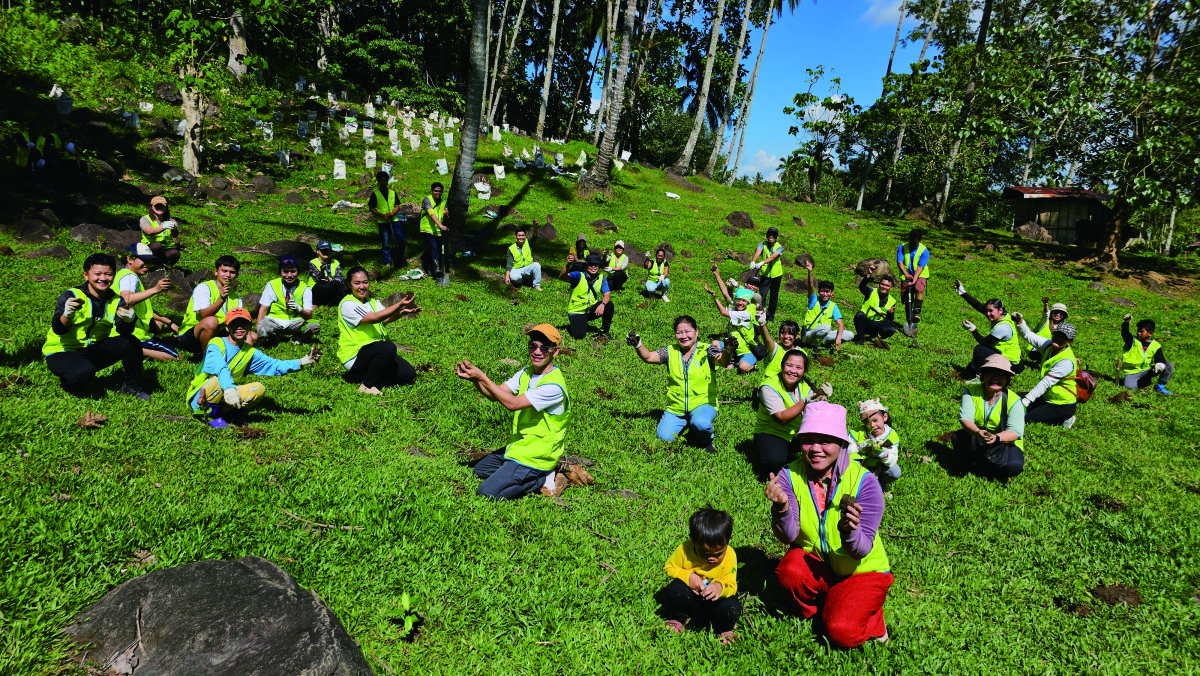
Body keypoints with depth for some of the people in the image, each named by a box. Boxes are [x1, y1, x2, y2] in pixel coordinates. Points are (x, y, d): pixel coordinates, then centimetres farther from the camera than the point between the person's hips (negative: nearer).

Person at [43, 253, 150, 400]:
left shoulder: (116, 301, -2)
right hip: (62, 352, -4)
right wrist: (67, 315, -46)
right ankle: (68, 382, 2)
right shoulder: (71, 296, -14)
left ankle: (132, 386, 2)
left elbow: (123, 331, -17)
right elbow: (58, 330, -23)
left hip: (94, 351, 5)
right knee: (84, 372, -35)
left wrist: (128, 320, -41)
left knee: (132, 343, -17)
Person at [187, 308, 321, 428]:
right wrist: (228, 389, -52)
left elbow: (275, 365, 0)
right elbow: (220, 367, -32)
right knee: (219, 379, -36)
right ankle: (211, 415, -12)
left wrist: (302, 361, -16)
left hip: (222, 400, 4)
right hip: (199, 398, -4)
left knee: (259, 388, -17)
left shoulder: (250, 353, 7)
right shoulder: (216, 344, -12)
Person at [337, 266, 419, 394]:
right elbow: (374, 318, -24)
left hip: (374, 352, 8)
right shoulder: (347, 304, -12)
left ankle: (362, 376, 7)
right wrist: (400, 304, -30)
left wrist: (402, 311, -27)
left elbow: (386, 319, -6)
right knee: (389, 348, -34)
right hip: (354, 355, -8)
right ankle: (367, 385, -15)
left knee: (409, 374, -6)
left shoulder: (372, 301, 13)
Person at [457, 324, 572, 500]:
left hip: (534, 457, -9)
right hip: (518, 445, 9)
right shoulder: (527, 373, 3)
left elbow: (512, 403, -29)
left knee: (486, 492, -14)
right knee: (480, 470, 22)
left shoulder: (554, 385, -25)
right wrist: (474, 379, -23)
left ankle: (544, 480, -2)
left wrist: (482, 377, -28)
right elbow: (495, 395, -4)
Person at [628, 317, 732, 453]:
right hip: (675, 408, 4)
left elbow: (722, 361, -23)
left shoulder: (706, 351, -5)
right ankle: (685, 426, 22)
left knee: (700, 424, -34)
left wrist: (727, 351, -47)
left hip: (703, 404, -3)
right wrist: (638, 345, -26)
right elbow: (648, 357, -6)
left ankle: (707, 440, 3)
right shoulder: (670, 352, 4)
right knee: (663, 437, -10)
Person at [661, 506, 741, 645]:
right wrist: (688, 576, -23)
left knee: (732, 608, -31)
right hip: (689, 596, 1)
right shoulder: (685, 549, -20)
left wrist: (720, 587, -43)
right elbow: (669, 567, -5)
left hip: (714, 601, -1)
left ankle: (722, 630, 5)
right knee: (673, 590, -30)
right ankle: (677, 620, 2)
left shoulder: (730, 556, -19)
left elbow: (731, 586, -18)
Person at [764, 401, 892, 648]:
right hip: (814, 560, 3)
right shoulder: (791, 475, -14)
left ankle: (870, 613, 13)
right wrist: (782, 507, -41)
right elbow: (788, 537, -20)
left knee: (841, 633, -23)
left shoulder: (863, 481, -22)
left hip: (862, 570, -2)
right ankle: (809, 610, 5)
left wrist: (849, 529, -45)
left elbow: (861, 551, -23)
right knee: (789, 572, -30)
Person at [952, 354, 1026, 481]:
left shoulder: (1014, 401, -10)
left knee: (1014, 465, -32)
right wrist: (977, 432, -41)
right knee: (957, 437, -30)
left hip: (1006, 443, -2)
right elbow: (965, 418, -19)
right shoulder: (972, 392, -6)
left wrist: (996, 437, -40)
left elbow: (1015, 432, -18)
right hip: (976, 441, 2)